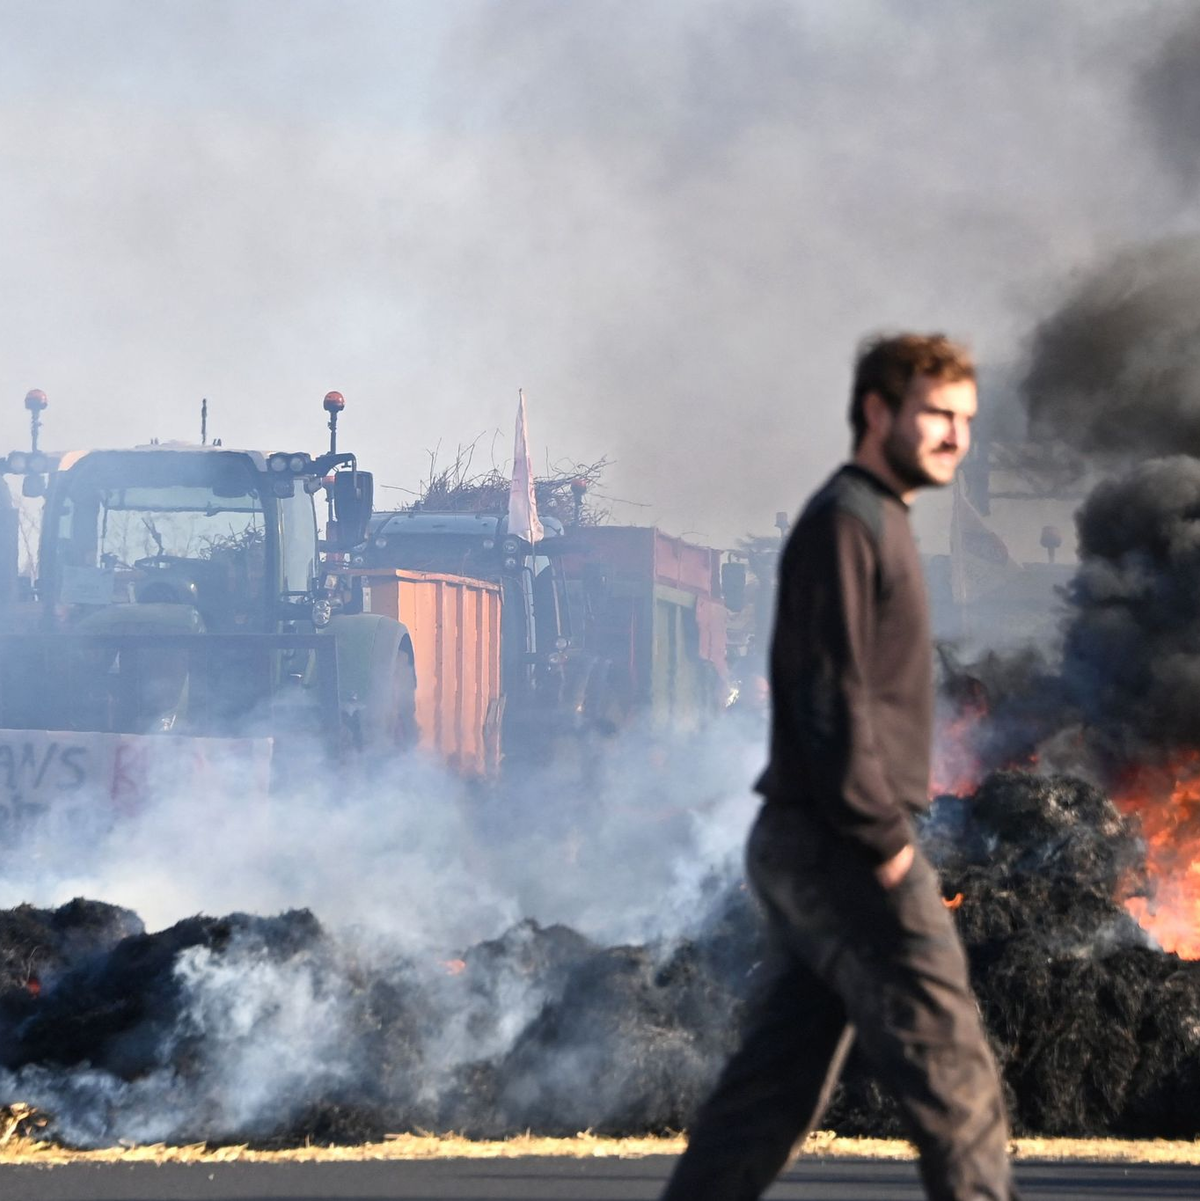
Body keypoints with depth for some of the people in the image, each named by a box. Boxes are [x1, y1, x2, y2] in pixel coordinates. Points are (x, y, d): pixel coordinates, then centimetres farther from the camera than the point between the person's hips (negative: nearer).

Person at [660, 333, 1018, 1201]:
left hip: (807, 853, 10)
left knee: (777, 1087, 9)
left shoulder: (877, 524, 20)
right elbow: (829, 695, -19)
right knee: (951, 1073, -9)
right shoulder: (844, 521, -11)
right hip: (843, 847, -10)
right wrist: (885, 838, -19)